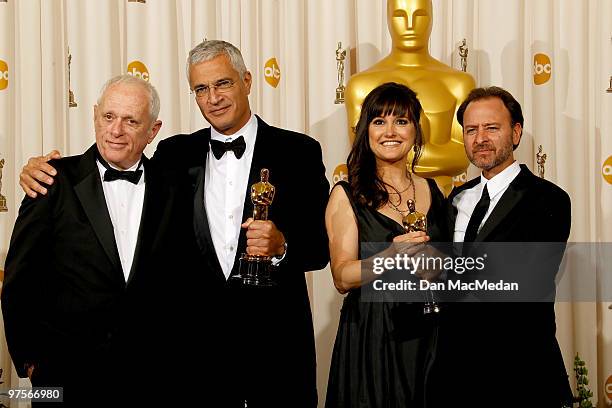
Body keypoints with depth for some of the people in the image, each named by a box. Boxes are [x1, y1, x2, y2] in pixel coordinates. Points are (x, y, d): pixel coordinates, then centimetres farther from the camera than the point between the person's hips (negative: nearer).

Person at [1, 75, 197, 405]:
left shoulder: (173, 191, 3)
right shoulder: (58, 180, -4)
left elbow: (182, 280, 7)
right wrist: (29, 359, -2)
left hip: (149, 374, 2)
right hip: (66, 372, -2)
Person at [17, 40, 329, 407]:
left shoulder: (298, 152, -1)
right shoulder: (176, 155, 7)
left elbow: (324, 245, -1)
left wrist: (282, 245, -22)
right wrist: (45, 172, -7)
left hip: (276, 340, -2)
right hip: (200, 342, 2)